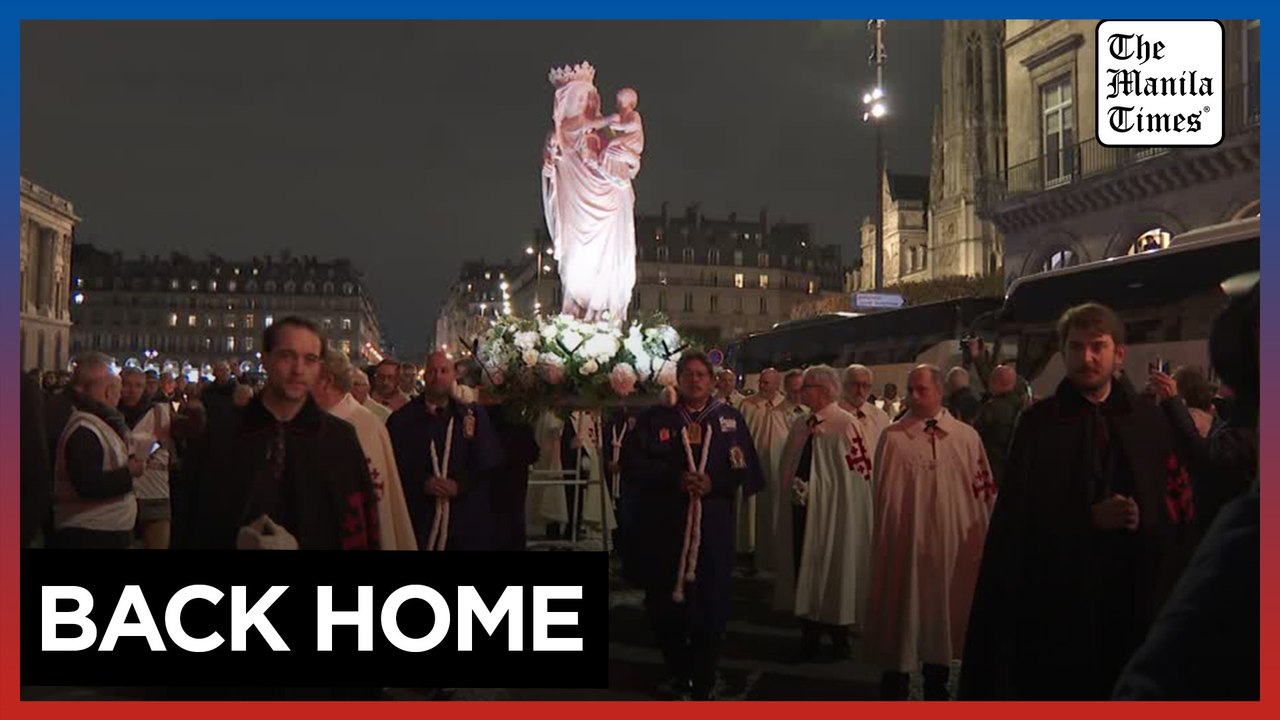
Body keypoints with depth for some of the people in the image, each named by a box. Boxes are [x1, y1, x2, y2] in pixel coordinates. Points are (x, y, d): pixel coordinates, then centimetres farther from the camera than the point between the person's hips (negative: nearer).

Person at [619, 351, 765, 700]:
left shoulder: (730, 419, 7)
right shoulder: (654, 419, 7)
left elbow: (746, 470, 2)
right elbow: (633, 461, -3)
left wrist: (714, 482, -16)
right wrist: (674, 478, -15)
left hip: (712, 527, 0)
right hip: (663, 527, 0)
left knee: (710, 605, 1)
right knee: (664, 605, 6)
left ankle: (702, 684, 15)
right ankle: (678, 671, 29)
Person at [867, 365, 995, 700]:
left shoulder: (966, 437, -1)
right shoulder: (893, 437, -7)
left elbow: (983, 491, 4)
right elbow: (884, 495, -4)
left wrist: (978, 539, 5)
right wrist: (887, 541, -4)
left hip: (952, 544, 2)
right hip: (906, 542, -2)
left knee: (944, 613, 15)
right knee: (901, 613, 8)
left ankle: (937, 685, 32)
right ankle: (894, 687, 22)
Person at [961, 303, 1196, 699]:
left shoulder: (1149, 419, 7)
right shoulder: (1038, 423, 1)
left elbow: (1181, 501, 6)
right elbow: (1018, 515, -3)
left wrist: (1144, 518, -14)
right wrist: (1089, 518, -15)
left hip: (1133, 595, 2)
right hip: (1055, 592, -2)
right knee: (1052, 693, 2)